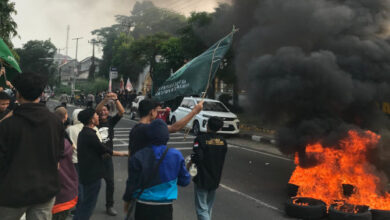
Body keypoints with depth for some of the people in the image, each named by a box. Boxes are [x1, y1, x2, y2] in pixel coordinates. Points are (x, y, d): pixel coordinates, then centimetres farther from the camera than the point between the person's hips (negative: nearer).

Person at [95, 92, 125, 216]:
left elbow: (121, 112, -14)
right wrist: (105, 99, -39)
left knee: (110, 182, 6)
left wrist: (115, 99, -29)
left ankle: (109, 206, 20)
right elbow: (95, 111, -26)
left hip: (107, 157, 2)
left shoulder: (111, 121, 0)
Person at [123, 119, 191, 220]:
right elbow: (185, 181, 0)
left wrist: (127, 199, 11)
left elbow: (132, 183, -7)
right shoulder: (176, 155, -10)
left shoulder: (138, 157, -14)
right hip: (165, 207, 1)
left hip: (143, 206, 0)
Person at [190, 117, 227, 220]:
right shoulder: (223, 141, 1)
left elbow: (198, 157, -26)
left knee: (202, 208, 0)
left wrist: (191, 159, -6)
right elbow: (222, 160, 6)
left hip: (202, 179, -6)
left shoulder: (200, 139, -16)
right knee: (209, 207, 20)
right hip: (215, 179, 6)